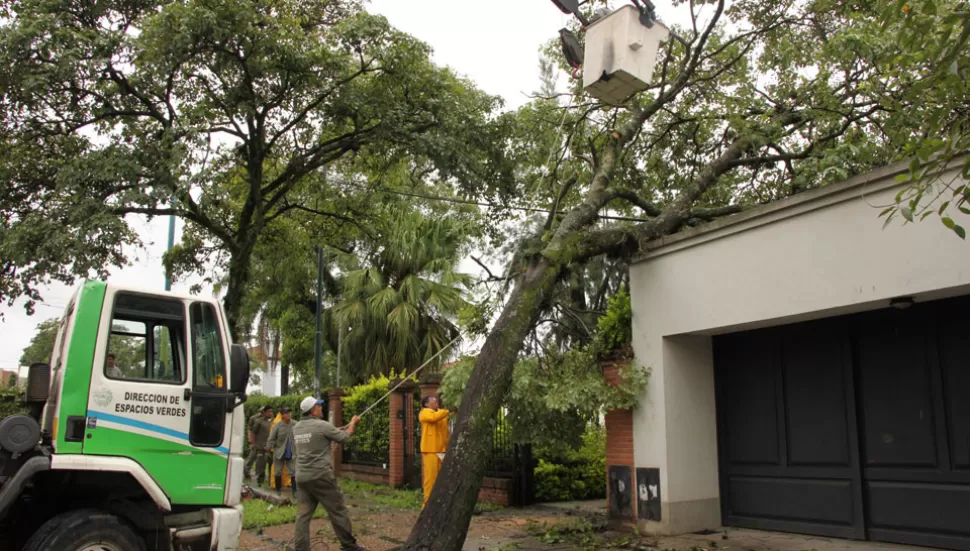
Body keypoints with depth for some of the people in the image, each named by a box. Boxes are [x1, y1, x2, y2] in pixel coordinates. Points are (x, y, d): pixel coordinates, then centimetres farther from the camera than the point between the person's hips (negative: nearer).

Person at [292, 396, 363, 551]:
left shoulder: (297, 427, 10)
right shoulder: (322, 425, -12)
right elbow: (344, 438, -1)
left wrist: (346, 427, 23)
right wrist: (353, 423, 18)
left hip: (302, 477, 7)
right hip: (321, 476, -6)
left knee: (303, 515, 6)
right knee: (338, 511, 5)